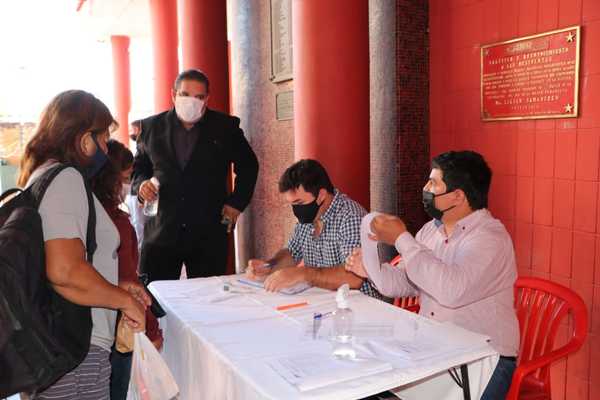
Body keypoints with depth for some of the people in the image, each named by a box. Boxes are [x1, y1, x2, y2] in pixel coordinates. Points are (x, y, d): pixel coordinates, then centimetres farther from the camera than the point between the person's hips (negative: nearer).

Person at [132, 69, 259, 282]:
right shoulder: (151, 126, 7)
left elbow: (248, 166, 13)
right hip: (161, 232, 1)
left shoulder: (225, 127, 3)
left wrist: (237, 202, 4)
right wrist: (140, 184, -4)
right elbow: (139, 166, 18)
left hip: (209, 234, -1)